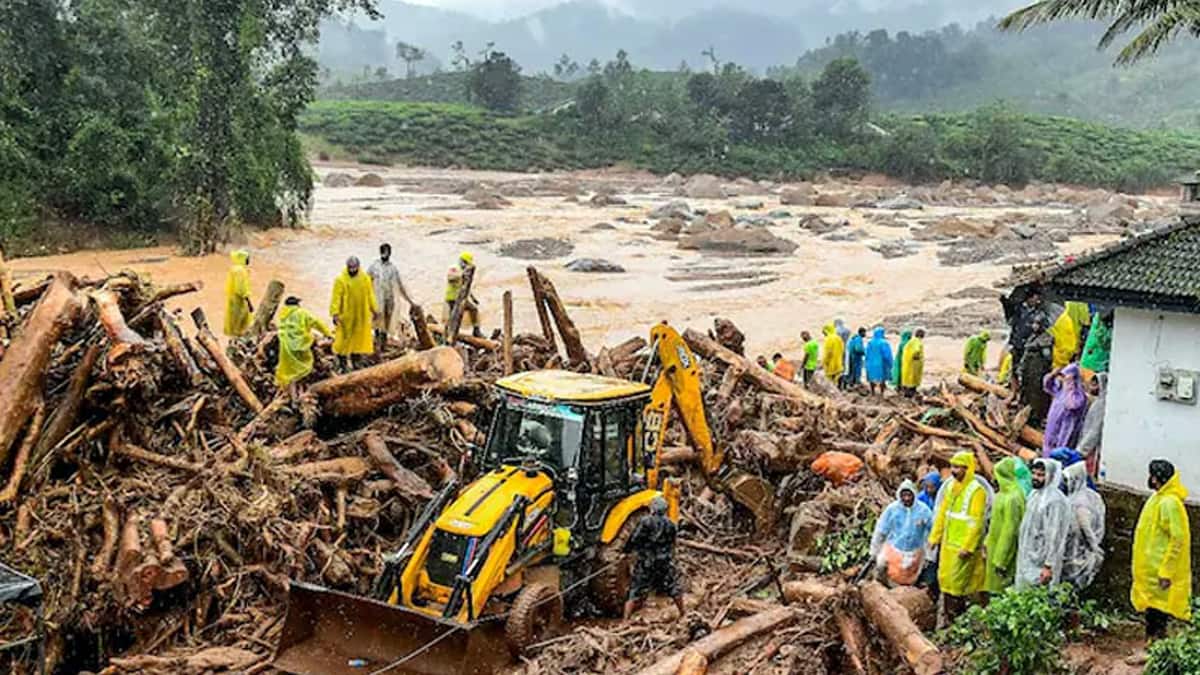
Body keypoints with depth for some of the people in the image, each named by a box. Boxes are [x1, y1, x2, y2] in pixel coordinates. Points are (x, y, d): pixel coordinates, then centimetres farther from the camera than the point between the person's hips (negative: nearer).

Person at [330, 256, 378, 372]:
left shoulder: (365, 279, 2)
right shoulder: (340, 280, -9)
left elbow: (370, 296, 9)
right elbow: (336, 298, -11)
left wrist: (374, 310, 8)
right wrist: (335, 314, -17)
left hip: (361, 315, 4)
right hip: (346, 315, -3)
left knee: (358, 338, 9)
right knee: (343, 338, 1)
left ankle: (353, 361, 21)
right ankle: (342, 362, 12)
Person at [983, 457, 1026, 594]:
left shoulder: (1012, 498, -22)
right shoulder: (1003, 494, 8)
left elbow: (1010, 530, -21)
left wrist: (1000, 560, -19)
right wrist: (987, 543, 17)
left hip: (1004, 550, -9)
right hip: (995, 548, 9)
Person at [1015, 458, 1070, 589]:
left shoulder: (1055, 500, -18)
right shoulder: (1034, 495, 9)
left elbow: (1055, 536, -20)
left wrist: (1048, 566, -21)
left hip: (1041, 564, -9)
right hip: (1027, 559, 9)